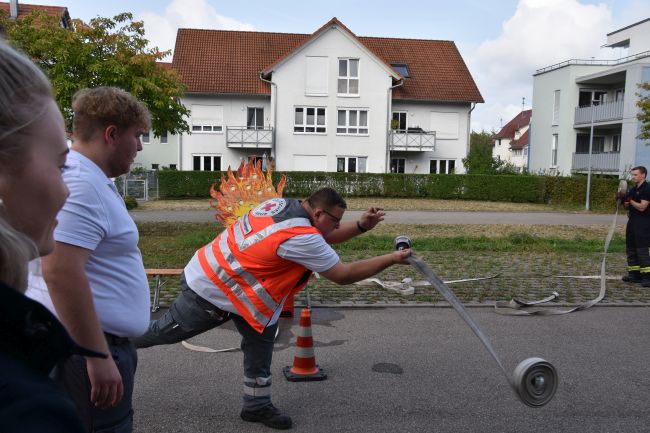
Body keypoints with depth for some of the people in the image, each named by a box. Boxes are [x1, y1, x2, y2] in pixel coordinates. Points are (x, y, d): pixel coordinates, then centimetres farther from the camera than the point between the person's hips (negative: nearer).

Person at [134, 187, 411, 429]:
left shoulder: (284, 204, -2)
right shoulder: (300, 237, -28)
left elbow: (323, 237, 12)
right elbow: (343, 275, -20)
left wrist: (362, 225, -2)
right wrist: (392, 259, -14)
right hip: (211, 292, -10)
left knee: (260, 338, 13)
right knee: (165, 332, 10)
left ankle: (257, 405, 26)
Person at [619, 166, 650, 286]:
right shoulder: (633, 189, 15)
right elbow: (628, 206, 19)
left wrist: (630, 200, -13)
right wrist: (624, 200, 1)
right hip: (632, 221, 9)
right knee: (631, 248, 10)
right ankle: (634, 274, 16)